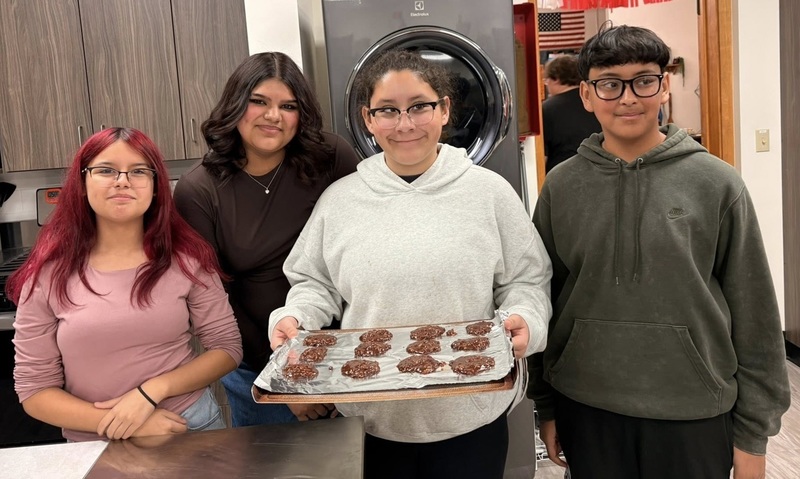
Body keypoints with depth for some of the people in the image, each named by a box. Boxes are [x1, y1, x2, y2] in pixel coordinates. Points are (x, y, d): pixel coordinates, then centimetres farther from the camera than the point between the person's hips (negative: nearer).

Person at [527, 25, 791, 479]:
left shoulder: (716, 183, -6)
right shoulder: (561, 187, -1)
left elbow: (754, 314, -2)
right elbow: (543, 302, 4)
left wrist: (754, 432, 0)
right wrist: (546, 407, 7)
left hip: (694, 416, -1)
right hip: (586, 412, 2)